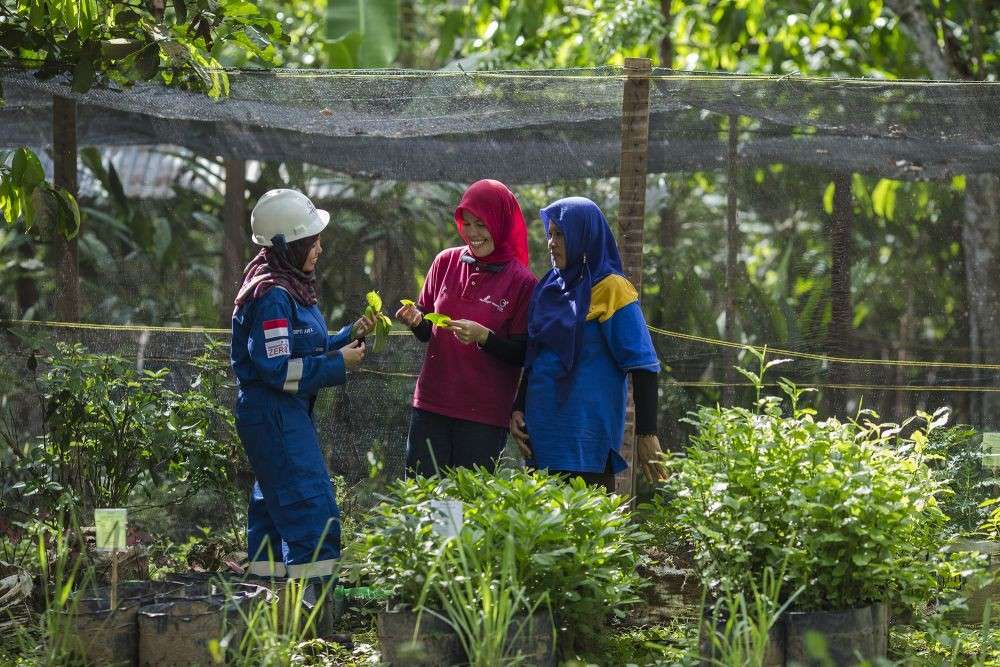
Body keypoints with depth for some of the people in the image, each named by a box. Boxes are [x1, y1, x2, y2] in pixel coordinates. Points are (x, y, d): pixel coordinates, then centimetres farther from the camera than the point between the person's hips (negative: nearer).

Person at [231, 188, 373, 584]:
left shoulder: (291, 286, 13)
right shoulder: (272, 296, -19)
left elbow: (303, 348, 18)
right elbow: (278, 369, -23)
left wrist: (349, 336, 6)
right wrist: (338, 365, -17)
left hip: (287, 414, 11)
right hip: (275, 416, -11)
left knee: (273, 507, 16)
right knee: (313, 512, -12)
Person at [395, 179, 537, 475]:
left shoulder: (521, 282, -5)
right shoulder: (446, 262, 5)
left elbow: (522, 354, -4)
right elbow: (426, 333, 13)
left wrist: (484, 337, -20)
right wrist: (416, 320, -9)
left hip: (484, 416, -3)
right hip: (431, 405, 3)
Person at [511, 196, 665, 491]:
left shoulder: (611, 289, -7)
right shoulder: (548, 289, 13)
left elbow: (642, 366, -10)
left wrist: (647, 434, -15)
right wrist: (518, 410, 8)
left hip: (587, 432, -6)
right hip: (542, 430, 7)